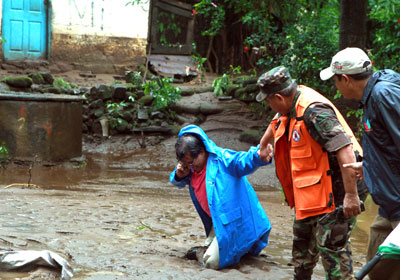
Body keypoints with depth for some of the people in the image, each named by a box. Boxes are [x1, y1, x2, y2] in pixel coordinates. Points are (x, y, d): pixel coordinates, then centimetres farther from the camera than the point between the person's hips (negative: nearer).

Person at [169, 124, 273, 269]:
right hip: (217, 221, 10)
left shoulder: (221, 158, -19)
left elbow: (242, 162, -34)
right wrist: (179, 175, -7)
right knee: (204, 256, 19)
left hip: (232, 220, -10)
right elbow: (179, 183, 20)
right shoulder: (192, 168, 5)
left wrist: (259, 156, -57)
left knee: (212, 261, -14)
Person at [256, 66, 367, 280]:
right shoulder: (293, 105, 5)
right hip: (312, 189, 10)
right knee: (303, 240, 22)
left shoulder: (314, 111, -26)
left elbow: (345, 151, -32)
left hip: (335, 189, -10)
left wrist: (351, 195, -33)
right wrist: (262, 145, 48)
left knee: (331, 246, -8)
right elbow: (277, 122, 31)